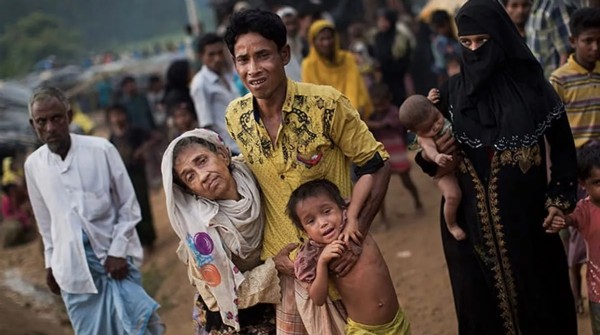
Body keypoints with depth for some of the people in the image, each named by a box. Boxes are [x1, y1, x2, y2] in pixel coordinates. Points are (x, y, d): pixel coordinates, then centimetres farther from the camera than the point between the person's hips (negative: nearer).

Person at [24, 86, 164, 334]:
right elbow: (45, 220, 13)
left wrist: (117, 251, -9)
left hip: (115, 257, -2)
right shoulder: (33, 165, 0)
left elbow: (129, 207, -4)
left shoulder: (101, 150, -10)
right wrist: (50, 263, 15)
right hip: (73, 266, 3)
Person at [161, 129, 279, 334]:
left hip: (270, 303, 4)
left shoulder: (255, 180, -18)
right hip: (231, 318, -4)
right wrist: (276, 265, -27)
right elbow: (232, 295, -21)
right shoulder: (201, 231, -28)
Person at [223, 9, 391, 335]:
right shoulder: (235, 116, -6)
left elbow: (376, 166, -10)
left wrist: (357, 232, -19)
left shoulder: (327, 104, -19)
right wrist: (273, 253, 2)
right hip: (284, 261, 3)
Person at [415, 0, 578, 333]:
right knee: (482, 302, 7)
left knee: (536, 295, 7)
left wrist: (560, 199, -4)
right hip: (471, 218, 2)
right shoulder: (454, 90, 3)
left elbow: (562, 144, 3)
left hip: (525, 214, -2)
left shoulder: (531, 83, -3)